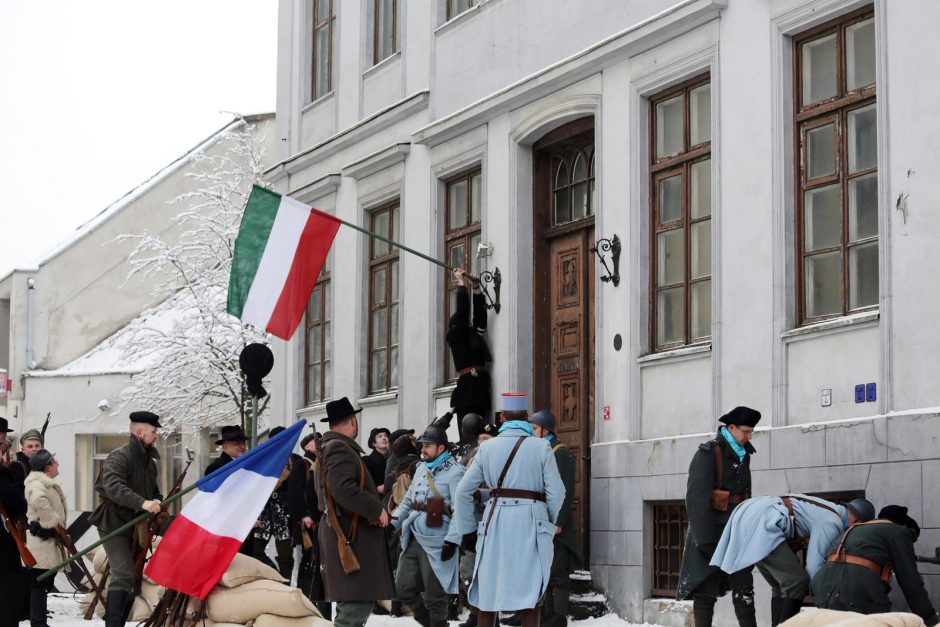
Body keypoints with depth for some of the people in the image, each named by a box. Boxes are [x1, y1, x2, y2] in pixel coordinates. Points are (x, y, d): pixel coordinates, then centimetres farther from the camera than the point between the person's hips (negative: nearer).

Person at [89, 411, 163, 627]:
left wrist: (157, 501, 1)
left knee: (135, 576, 10)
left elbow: (153, 491, 26)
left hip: (136, 525, 9)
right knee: (123, 575, -19)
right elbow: (113, 487, -30)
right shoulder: (119, 457, -14)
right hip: (114, 524, -9)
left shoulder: (149, 461, 16)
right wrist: (142, 503, -41)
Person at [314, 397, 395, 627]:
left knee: (354, 605, 16)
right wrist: (376, 509, -18)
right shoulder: (340, 448, -14)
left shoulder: (327, 448, 20)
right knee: (356, 606, -12)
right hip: (352, 536, -11)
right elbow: (343, 489, -26)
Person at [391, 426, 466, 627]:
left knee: (434, 596, -1)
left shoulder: (454, 472, -10)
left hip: (436, 543, -8)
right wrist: (392, 523, 13)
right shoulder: (421, 468, 15)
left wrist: (452, 540, -21)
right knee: (404, 587, 11)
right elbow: (408, 501, 24)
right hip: (413, 539, 8)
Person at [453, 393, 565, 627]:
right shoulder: (541, 447, 0)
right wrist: (551, 522, 14)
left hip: (496, 522, 2)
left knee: (488, 590, 9)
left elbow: (464, 491, 6)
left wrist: (468, 528, 15)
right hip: (530, 522, -2)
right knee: (530, 594, 3)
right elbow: (556, 492, -3)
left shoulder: (488, 447, 6)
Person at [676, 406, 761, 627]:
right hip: (711, 532, -7)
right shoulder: (708, 453, -12)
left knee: (744, 587, 5)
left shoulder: (743, 454, 11)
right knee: (706, 590, 0)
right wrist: (705, 540, -21)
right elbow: (697, 499, -17)